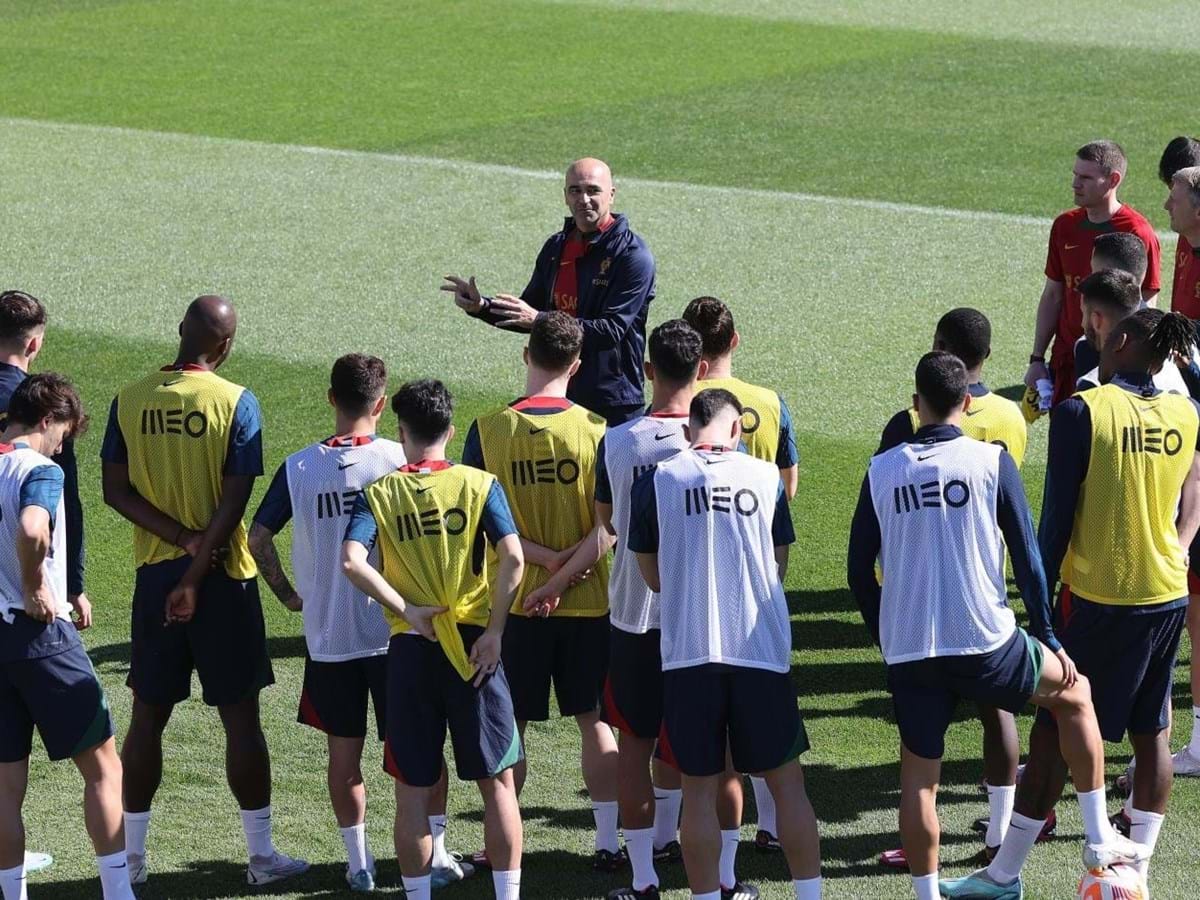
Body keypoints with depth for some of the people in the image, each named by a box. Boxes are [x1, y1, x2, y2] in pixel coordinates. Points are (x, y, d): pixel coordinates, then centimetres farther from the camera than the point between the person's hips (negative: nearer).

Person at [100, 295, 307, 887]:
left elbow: (116, 490, -2)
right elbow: (234, 502, -14)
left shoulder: (130, 400, 0)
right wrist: (196, 576, -11)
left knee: (148, 716, 10)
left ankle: (131, 857, 13)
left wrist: (182, 539, -9)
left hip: (153, 572, 3)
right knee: (240, 717, 4)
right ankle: (261, 856, 9)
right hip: (223, 574, -3)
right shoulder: (234, 403, -10)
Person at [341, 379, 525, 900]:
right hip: (473, 646, 0)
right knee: (497, 781, 8)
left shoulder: (378, 493, 1)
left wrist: (406, 611, -10)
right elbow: (513, 557, -13)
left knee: (413, 789, 8)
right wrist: (494, 631, -8)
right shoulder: (479, 485, -2)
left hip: (410, 648, 1)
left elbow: (351, 561, -15)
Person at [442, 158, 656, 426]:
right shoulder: (556, 247, 11)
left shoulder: (633, 255, -12)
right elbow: (529, 312, 19)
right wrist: (481, 307, 1)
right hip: (559, 399, 7)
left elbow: (612, 330, -21)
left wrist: (540, 319, -27)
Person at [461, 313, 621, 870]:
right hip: (586, 603, 0)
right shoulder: (595, 431, -8)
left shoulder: (488, 430, -6)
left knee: (510, 725, 10)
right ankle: (609, 842, 12)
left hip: (514, 602, 0)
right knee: (595, 721, 10)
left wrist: (543, 557, -11)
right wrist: (568, 567, -12)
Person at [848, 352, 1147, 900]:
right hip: (985, 643, -2)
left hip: (908, 652, 2)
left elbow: (858, 571, 7)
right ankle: (1100, 839, 23)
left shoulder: (882, 470, 3)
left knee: (918, 775, 13)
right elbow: (1027, 557, -2)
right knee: (1075, 693, 22)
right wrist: (1048, 638, 9)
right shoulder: (992, 461, -4)